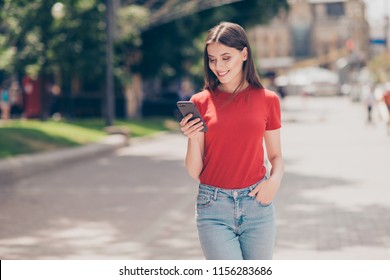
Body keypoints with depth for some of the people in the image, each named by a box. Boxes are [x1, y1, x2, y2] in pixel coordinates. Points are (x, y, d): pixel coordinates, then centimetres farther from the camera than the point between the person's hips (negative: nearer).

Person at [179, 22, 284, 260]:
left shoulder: (267, 100, 4)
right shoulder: (201, 102, 2)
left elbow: (276, 155, 12)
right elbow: (195, 172, 3)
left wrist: (275, 180, -9)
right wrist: (193, 139, -15)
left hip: (257, 204, 1)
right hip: (213, 207, -1)